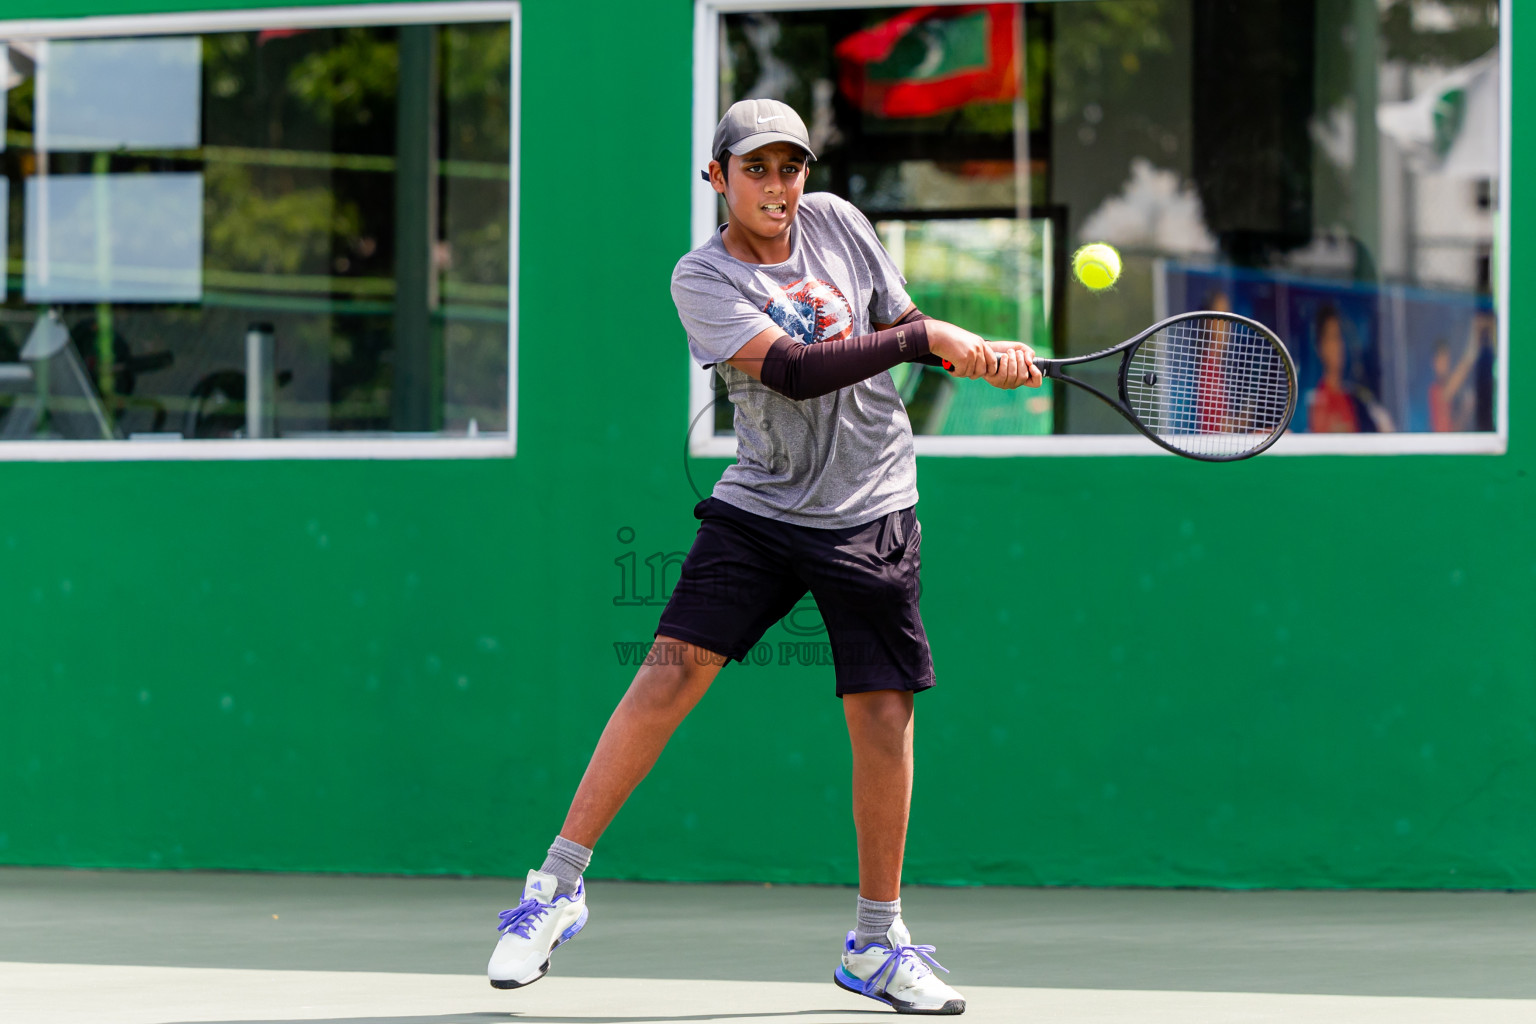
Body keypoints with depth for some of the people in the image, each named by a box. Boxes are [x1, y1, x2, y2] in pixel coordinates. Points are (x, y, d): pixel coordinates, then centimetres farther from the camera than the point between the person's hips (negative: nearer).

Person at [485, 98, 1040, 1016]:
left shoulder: (837, 222, 4)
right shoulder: (704, 279, -9)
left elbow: (904, 326, 15)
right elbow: (794, 369, -22)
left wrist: (987, 354, -4)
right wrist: (926, 337, -24)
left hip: (871, 516, 3)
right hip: (759, 509, -3)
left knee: (883, 714, -1)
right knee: (674, 670, -16)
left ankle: (877, 944, 13)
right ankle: (560, 886, -8)